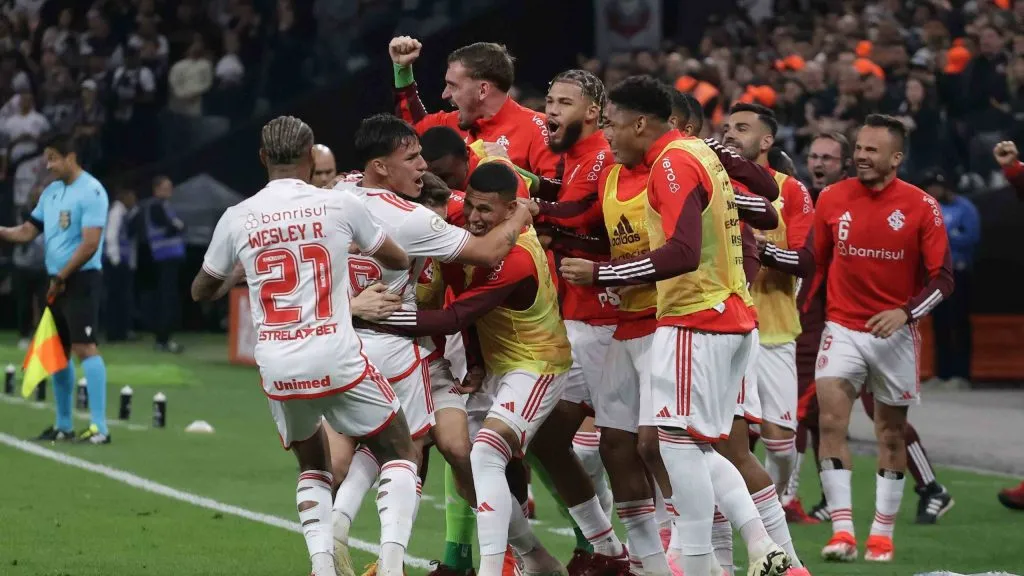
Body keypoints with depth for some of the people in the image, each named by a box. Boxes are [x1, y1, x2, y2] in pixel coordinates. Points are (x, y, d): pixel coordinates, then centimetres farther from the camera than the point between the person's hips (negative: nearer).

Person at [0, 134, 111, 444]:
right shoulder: (51, 192, 14)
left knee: (84, 348, -15)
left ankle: (100, 428, -19)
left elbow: (90, 244, -18)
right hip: (57, 282, 9)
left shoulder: (91, 191, -12)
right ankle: (63, 426, 18)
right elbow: (27, 231, 14)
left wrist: (61, 277, -14)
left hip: (81, 280, -9)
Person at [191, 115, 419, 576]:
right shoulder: (340, 205, -3)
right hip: (337, 360, -3)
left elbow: (201, 292, 19)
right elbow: (398, 260, 14)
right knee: (399, 453, 12)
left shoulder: (237, 219, 2)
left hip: (277, 366, 3)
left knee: (312, 464, 27)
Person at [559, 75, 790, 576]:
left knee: (679, 443, -9)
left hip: (694, 322, -10)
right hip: (730, 318, 10)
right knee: (698, 448, 12)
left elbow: (683, 252, -25)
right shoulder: (699, 154, 16)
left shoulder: (673, 163, -14)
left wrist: (601, 273, -21)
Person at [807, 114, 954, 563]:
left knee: (892, 433, 8)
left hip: (895, 333, -1)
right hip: (842, 328, 1)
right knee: (830, 419, -17)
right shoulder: (832, 199, 0)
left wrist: (905, 312, -20)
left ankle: (882, 535, 19)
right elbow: (815, 264, 12)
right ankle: (842, 532, -19)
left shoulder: (921, 207, -8)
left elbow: (942, 278, -7)